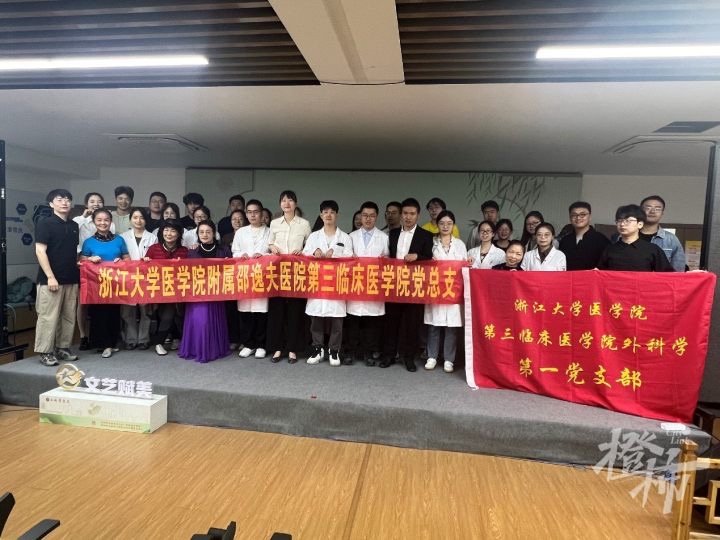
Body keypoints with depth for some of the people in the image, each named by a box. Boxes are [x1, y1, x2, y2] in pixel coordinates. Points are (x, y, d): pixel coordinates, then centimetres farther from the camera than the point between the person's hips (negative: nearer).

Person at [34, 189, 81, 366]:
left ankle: (63, 348, 20)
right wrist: (50, 277, -16)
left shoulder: (74, 226, 14)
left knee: (69, 317, 9)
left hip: (72, 279, 6)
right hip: (51, 279, -6)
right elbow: (40, 251, -11)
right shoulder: (45, 223, -4)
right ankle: (45, 352, 5)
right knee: (48, 317, -3)